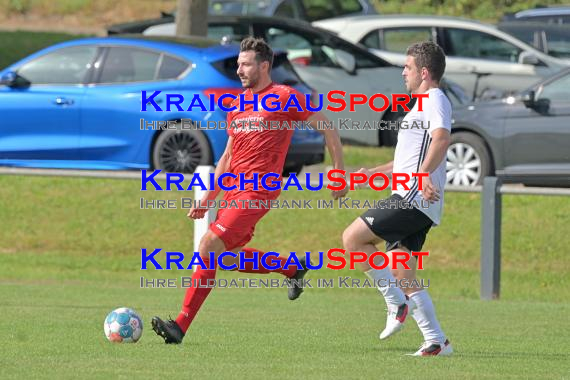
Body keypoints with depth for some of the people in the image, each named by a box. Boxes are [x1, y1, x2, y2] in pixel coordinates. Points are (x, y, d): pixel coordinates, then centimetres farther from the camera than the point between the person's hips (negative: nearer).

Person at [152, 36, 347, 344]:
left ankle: (181, 326, -15)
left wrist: (339, 172, -2)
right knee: (227, 257, 12)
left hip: (257, 191, -9)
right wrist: (208, 199, 18)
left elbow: (327, 128, 1)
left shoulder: (285, 97, -4)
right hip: (234, 190, 9)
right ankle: (293, 268, 33)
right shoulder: (237, 104, 18)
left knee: (208, 248, -16)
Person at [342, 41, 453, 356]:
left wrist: (423, 174, -40)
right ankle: (436, 341, 4)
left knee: (352, 237, -13)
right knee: (402, 277, 6)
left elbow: (442, 139, -26)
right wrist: (376, 172, 37)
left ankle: (397, 305, -12)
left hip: (413, 197, -10)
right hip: (413, 200, 10)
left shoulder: (434, 100, -6)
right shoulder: (424, 104, 27)